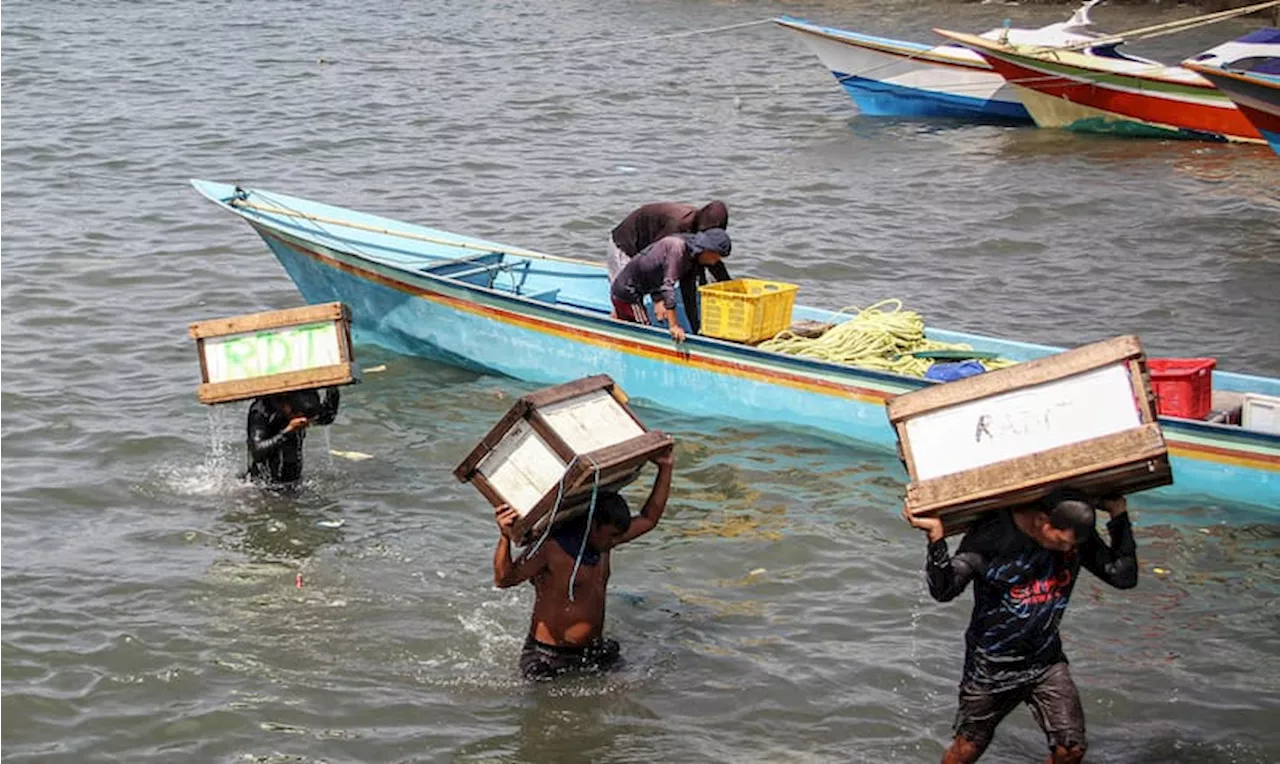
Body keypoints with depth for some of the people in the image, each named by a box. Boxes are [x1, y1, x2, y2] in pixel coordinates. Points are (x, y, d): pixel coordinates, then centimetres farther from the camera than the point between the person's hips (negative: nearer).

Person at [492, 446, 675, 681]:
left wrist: (665, 468, 14)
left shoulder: (603, 542, 8)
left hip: (592, 652, 8)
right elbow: (504, 579, -26)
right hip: (548, 659, -8)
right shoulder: (550, 549, -17)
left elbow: (649, 518, 19)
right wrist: (505, 538, -44)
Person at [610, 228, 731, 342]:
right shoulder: (677, 246, -26)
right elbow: (668, 286, -31)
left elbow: (689, 295, 8)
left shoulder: (692, 259, 2)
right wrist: (674, 326, -32)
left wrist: (697, 330, 7)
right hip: (627, 291, -10)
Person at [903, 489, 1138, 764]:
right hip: (991, 667, -3)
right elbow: (944, 590, -24)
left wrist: (1119, 515, -12)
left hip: (1047, 662, 3)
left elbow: (1124, 577, -5)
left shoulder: (1077, 537, -9)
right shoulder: (991, 534, -22)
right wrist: (936, 535, -39)